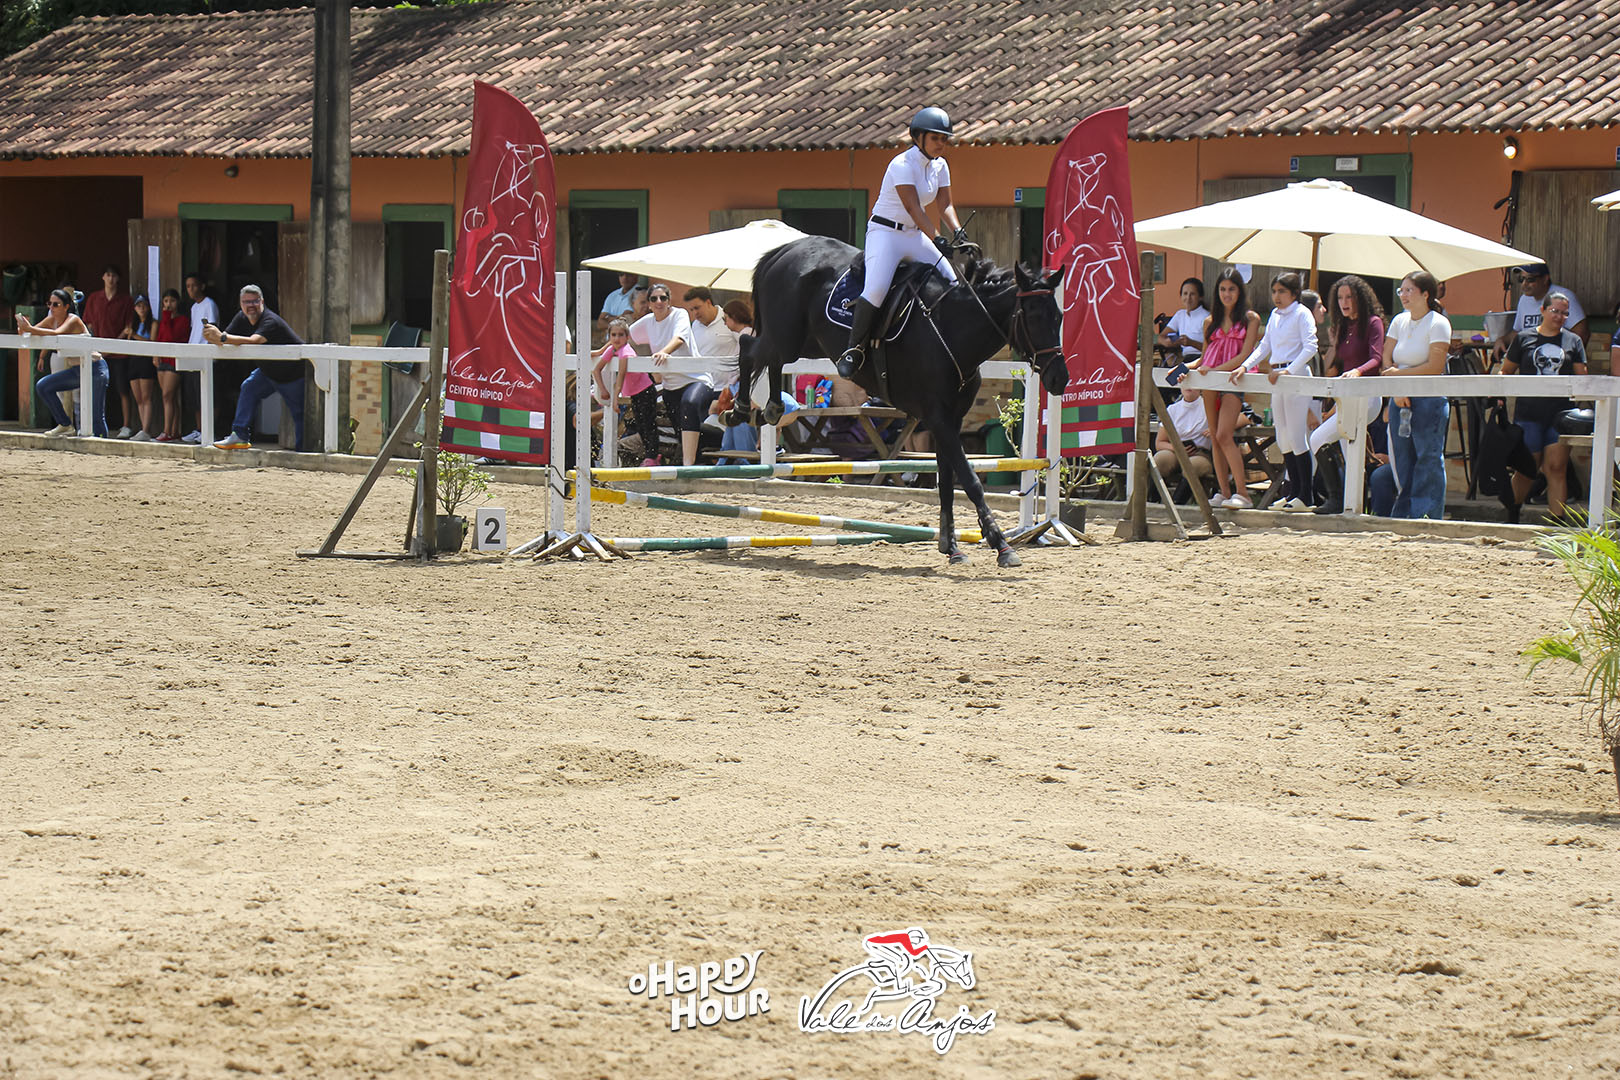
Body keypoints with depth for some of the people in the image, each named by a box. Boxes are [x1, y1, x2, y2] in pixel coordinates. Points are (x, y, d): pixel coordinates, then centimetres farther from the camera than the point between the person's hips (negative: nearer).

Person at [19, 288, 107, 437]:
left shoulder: (73, 320, -18)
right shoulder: (52, 320, 4)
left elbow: (57, 333, -35)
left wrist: (30, 329, -39)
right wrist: (22, 328, -24)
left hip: (95, 368, -8)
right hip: (76, 369, 8)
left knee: (96, 416, -12)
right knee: (42, 387, -1)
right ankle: (65, 425, 8)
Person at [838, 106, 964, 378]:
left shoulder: (939, 166, 7)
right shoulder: (902, 164, -17)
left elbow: (944, 205, 9)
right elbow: (913, 207, -24)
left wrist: (957, 231, -11)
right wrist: (937, 240, -32)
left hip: (915, 235, 8)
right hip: (885, 232, -8)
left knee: (953, 285, 0)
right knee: (876, 289, -26)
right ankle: (854, 350, -16)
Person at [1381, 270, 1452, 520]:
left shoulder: (1438, 324, -7)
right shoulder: (1399, 322, 13)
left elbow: (1435, 367, -14)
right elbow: (1386, 362, 9)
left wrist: (1400, 373, -8)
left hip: (1429, 400, -7)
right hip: (1400, 400, 7)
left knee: (1428, 458, -6)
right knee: (1401, 459, 7)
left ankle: (1428, 516, -5)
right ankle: (1402, 515, 12)